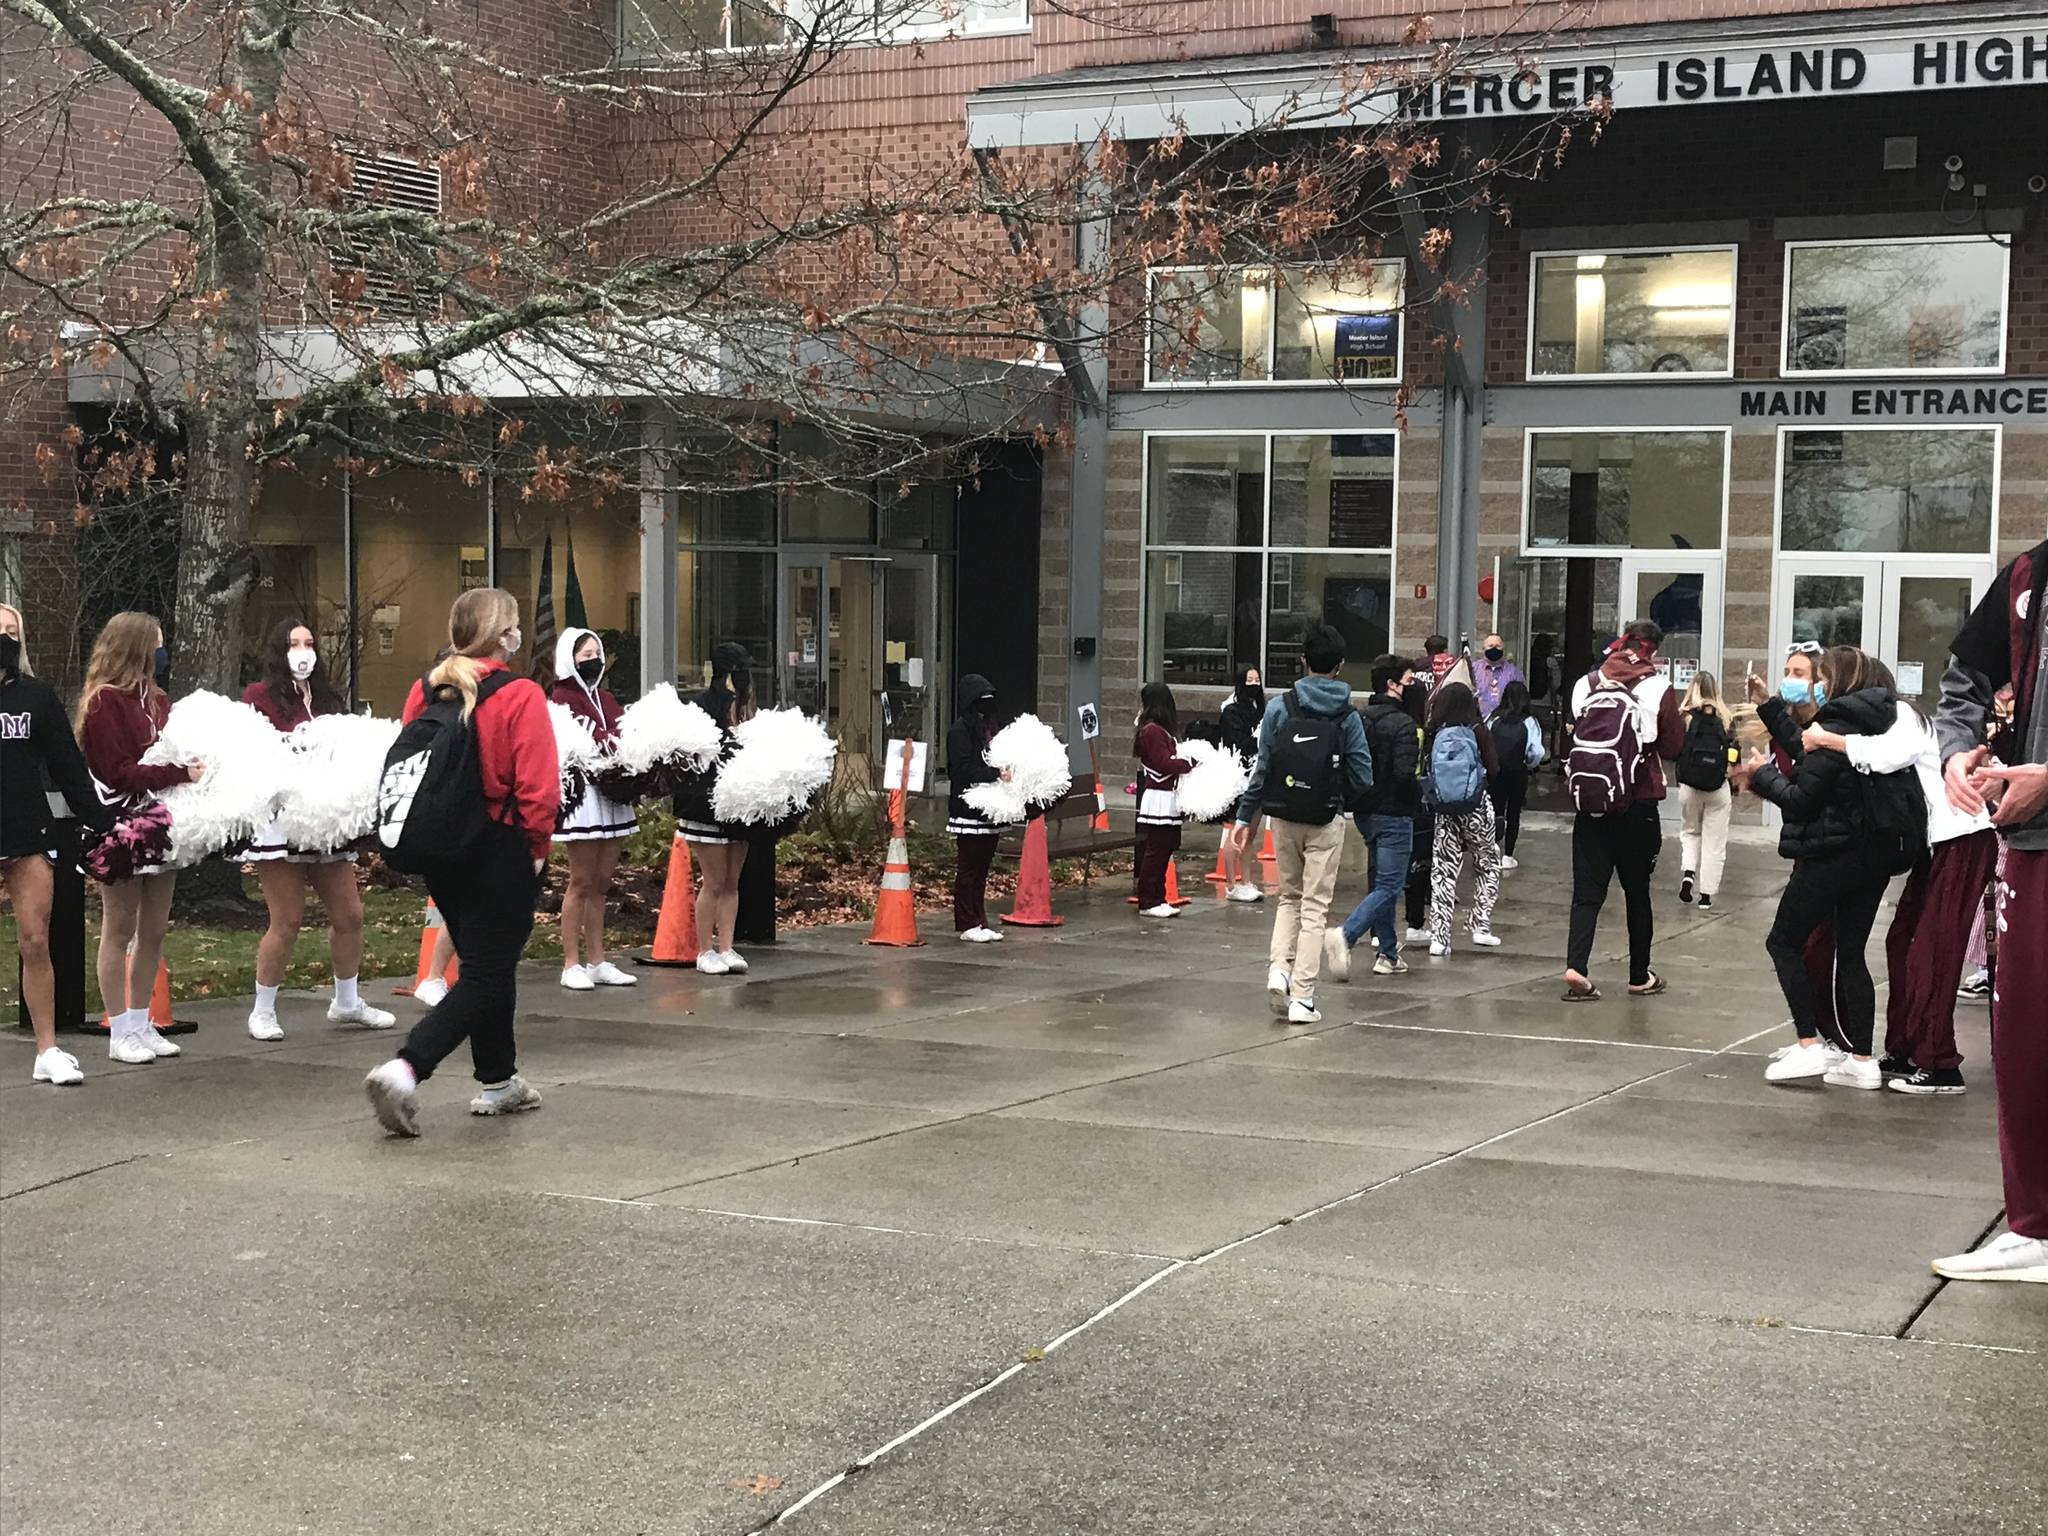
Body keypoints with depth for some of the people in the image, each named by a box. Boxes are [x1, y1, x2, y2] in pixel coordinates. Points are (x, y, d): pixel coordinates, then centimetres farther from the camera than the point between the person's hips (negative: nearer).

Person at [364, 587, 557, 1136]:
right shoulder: (520, 696, -15)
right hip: (502, 853, -7)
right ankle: (405, 1069, -17)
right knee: (486, 975, -1)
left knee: (488, 966, 21)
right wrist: (537, 846, -4)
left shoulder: (424, 692, 3)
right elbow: (539, 787, -19)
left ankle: (499, 1081, 31)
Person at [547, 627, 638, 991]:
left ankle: (597, 962, 15)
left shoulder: (605, 698, 21)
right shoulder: (562, 696, -3)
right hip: (584, 795, -7)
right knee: (582, 883, -4)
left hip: (614, 795, 7)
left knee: (601, 883, 10)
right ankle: (572, 964, 2)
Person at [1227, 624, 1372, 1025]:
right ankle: (1302, 996, 2)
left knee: (1290, 896, 20)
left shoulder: (1279, 707, -4)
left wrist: (1245, 816, 4)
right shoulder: (1348, 717, -5)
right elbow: (1362, 778, -5)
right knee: (1315, 906, 5)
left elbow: (1262, 767, -3)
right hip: (1326, 822, -1)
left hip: (1284, 818, 2)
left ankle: (1279, 968, 0)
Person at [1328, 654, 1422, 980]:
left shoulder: (1359, 718, 6)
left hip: (1364, 812, 8)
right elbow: (1405, 773, -24)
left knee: (1383, 881, 18)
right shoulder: (1402, 724, -16)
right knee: (1389, 886, -4)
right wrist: (1420, 792, -5)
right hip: (1393, 814, -8)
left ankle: (1388, 954, 21)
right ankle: (1345, 936, -22)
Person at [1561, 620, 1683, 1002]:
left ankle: (1576, 967, -15)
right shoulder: (1658, 690, -9)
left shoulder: (1586, 684, 0)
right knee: (1637, 891, 11)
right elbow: (1673, 746, -3)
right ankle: (1640, 976, 20)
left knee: (1587, 889, 2)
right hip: (1639, 805, -2)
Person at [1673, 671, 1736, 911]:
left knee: (1689, 832, 21)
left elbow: (1674, 751, -7)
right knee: (1714, 842, 8)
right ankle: (1706, 895, 7)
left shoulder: (1684, 717, -5)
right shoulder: (1726, 719, -1)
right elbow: (1733, 756, 2)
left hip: (1689, 786, 0)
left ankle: (1688, 873, -3)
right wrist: (1734, 790, 11)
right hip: (1719, 789, 0)